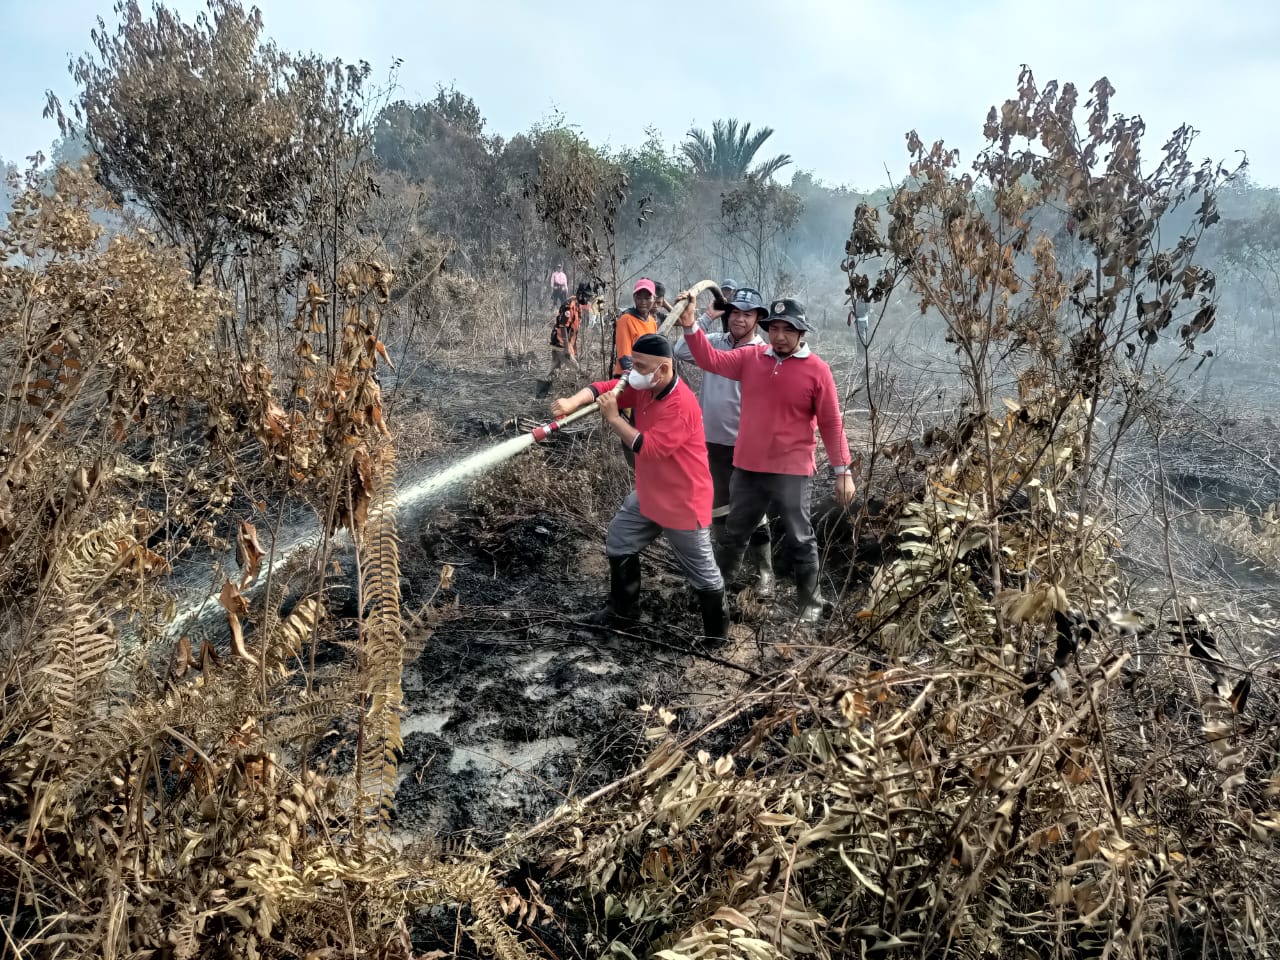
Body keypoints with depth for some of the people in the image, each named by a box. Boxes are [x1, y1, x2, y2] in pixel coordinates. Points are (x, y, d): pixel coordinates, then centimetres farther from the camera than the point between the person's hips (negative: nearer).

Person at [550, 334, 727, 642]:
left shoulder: (682, 406, -30)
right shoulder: (643, 385, -3)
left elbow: (649, 448, -35)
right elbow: (604, 387, -5)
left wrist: (613, 418, -28)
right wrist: (573, 402, -25)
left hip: (683, 501, -9)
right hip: (648, 493, 9)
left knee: (702, 572, 5)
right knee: (618, 545, 21)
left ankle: (717, 631, 24)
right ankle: (624, 608, 40)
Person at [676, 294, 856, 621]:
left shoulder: (817, 370, -9)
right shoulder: (750, 358, 2)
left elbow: (831, 424, -6)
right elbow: (710, 359, -1)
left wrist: (842, 470, -7)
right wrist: (690, 325, -15)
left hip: (792, 472, -4)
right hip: (747, 468, 4)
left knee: (799, 540, 7)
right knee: (734, 534, 19)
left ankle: (810, 603, 23)